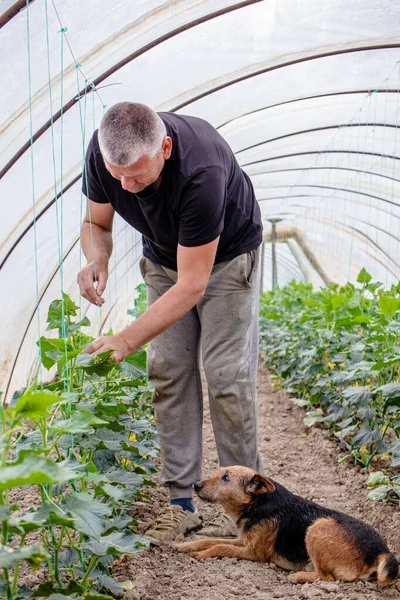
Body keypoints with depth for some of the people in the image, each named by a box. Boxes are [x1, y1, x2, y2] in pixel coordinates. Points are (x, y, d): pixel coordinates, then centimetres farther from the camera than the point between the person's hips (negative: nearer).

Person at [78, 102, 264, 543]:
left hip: (225, 257, -5)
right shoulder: (102, 152, -26)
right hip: (163, 258, 5)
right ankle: (181, 502, 5)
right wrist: (97, 260, -29)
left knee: (226, 375, -9)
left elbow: (191, 286, -37)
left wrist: (126, 341, -40)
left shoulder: (202, 172, -42)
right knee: (167, 374, -1)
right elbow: (96, 222, -5)